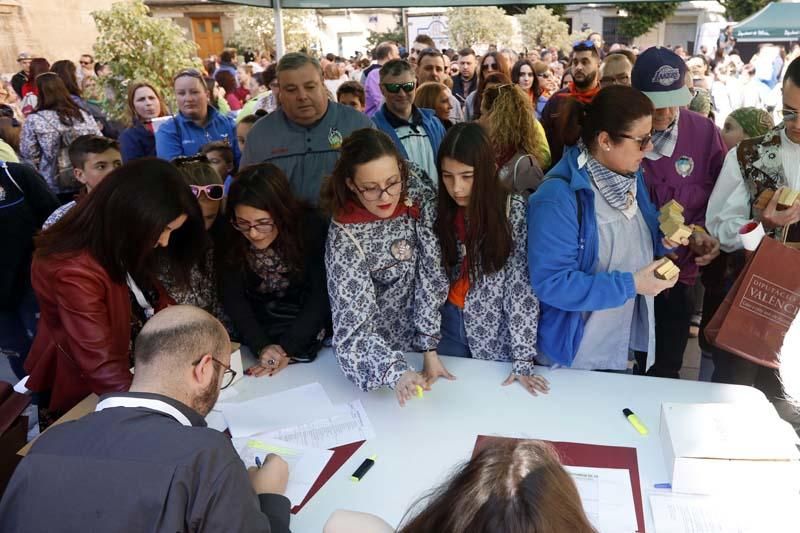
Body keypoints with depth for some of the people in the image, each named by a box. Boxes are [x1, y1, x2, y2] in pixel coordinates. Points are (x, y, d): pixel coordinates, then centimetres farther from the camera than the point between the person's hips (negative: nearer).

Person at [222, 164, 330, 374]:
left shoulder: (311, 226, -19)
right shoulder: (230, 236, -13)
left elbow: (321, 294, -17)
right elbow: (233, 297, -11)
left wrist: (287, 349, -24)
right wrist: (261, 347, -24)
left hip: (307, 327, -1)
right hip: (259, 327, 2)